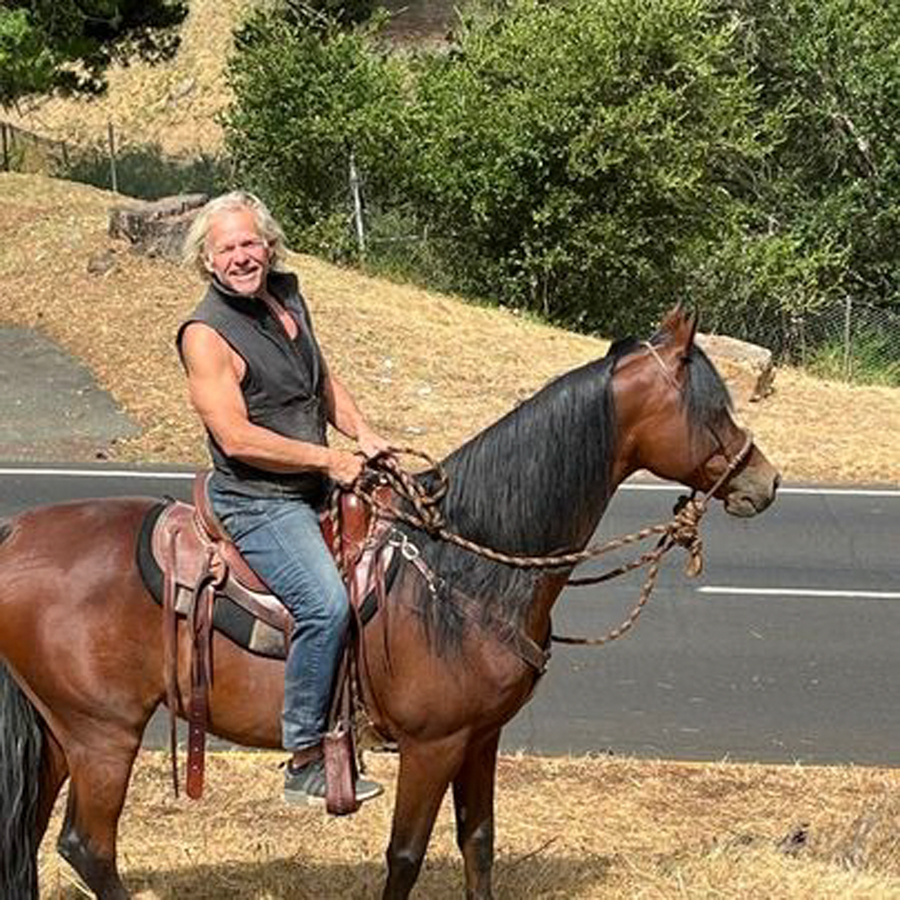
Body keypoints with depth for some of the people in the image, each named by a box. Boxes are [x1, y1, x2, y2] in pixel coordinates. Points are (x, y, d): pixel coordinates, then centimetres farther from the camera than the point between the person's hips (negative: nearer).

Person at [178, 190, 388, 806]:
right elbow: (237, 438, -21)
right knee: (326, 602, -27)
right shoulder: (206, 334, -15)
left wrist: (362, 433, 5)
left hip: (314, 490, 9)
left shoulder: (286, 292, 9)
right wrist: (330, 460, -17)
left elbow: (322, 378, 23)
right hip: (257, 503, -9)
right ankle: (305, 764, -19)